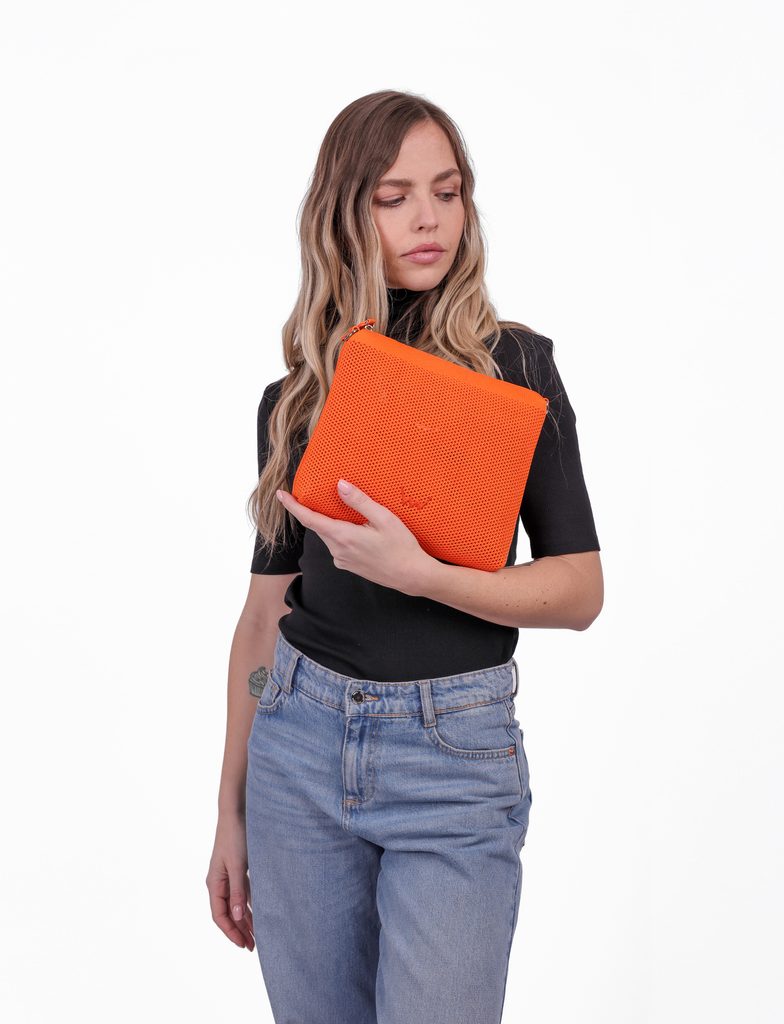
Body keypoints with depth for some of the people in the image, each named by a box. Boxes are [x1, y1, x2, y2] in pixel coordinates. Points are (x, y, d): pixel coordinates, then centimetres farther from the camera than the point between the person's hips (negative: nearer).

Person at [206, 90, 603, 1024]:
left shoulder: (515, 364, -1)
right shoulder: (296, 398, 5)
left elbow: (581, 589, -4)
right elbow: (267, 606, 9)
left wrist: (418, 573, -21)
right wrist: (231, 811, 9)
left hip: (458, 751, -2)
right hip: (300, 741, 3)